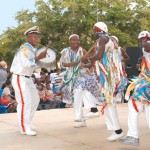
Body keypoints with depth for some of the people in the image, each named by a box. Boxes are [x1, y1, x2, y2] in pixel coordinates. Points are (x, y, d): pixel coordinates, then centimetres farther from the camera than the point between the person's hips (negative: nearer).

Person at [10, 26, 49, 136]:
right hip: (20, 78, -10)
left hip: (27, 78, 10)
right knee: (25, 102, -12)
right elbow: (26, 63, -32)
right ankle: (24, 128, -5)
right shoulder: (24, 49, -17)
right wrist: (39, 57, -29)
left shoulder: (32, 50, 14)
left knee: (35, 100, 14)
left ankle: (25, 124, 25)